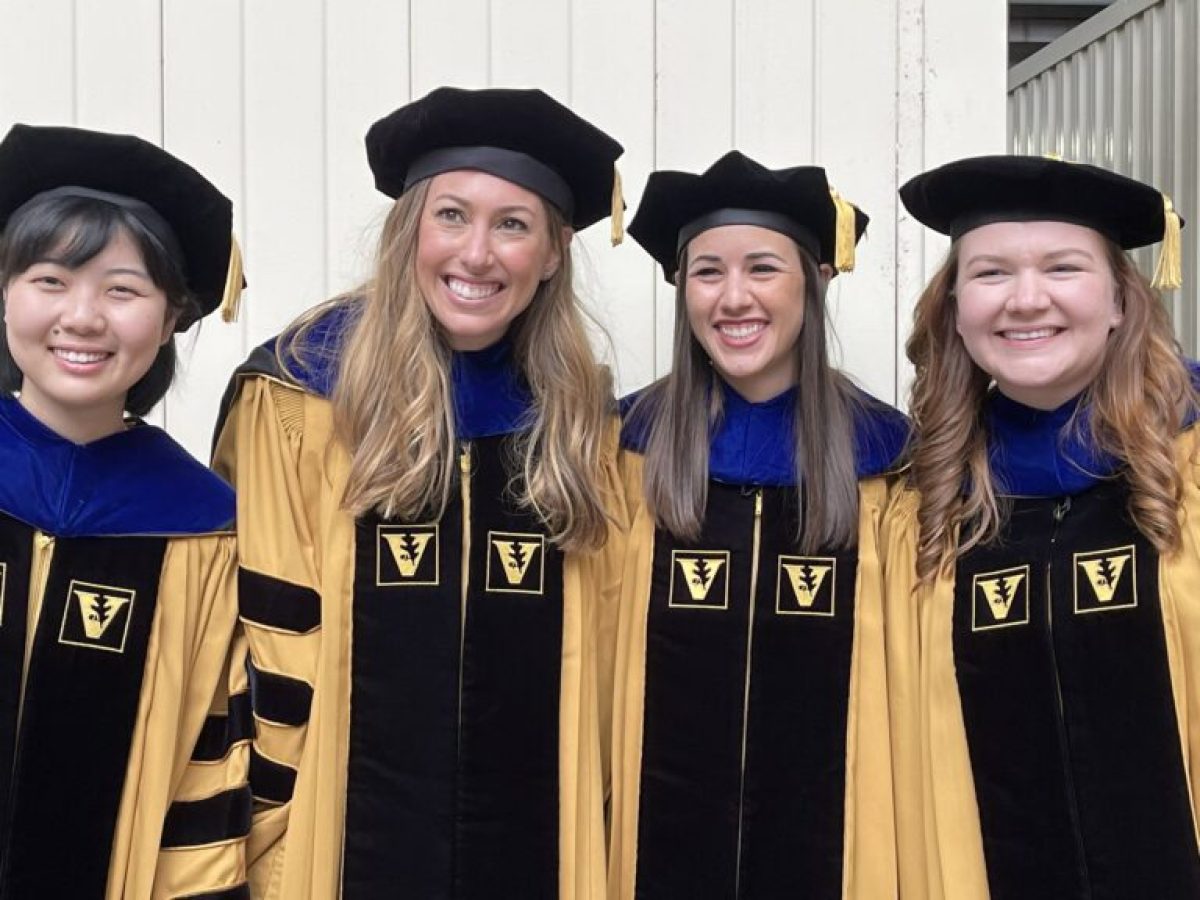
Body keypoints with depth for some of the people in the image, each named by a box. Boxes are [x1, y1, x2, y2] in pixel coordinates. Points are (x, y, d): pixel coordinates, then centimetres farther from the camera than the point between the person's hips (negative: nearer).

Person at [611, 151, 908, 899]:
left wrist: (901, 815, 1)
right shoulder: (630, 443, -2)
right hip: (664, 825, 0)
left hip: (827, 830, 0)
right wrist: (602, 794, -2)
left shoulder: (882, 451, -2)